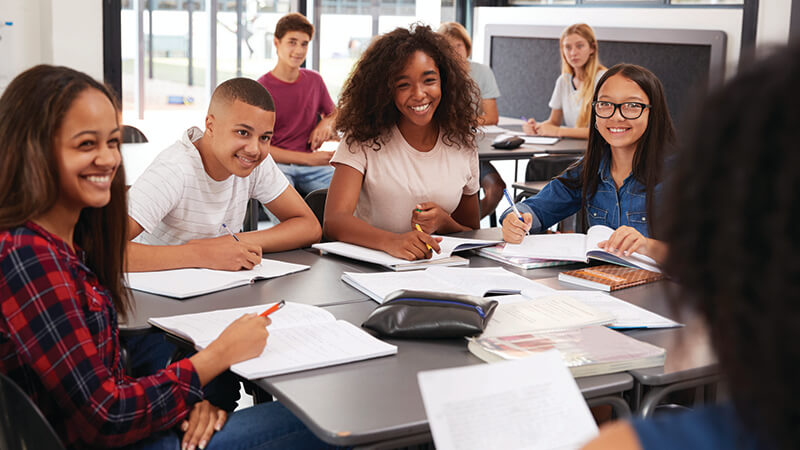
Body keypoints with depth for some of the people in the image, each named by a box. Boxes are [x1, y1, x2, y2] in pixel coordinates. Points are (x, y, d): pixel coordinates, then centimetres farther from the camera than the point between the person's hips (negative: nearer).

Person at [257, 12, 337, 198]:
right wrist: (309, 158, -12)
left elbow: (334, 113, 29)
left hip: (311, 165, 5)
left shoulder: (315, 80, 11)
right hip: (276, 164, -4)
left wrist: (327, 123, 2)